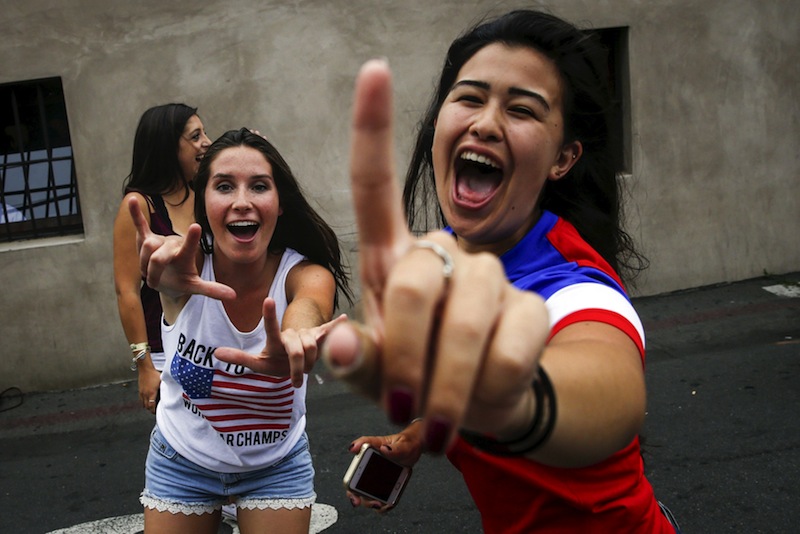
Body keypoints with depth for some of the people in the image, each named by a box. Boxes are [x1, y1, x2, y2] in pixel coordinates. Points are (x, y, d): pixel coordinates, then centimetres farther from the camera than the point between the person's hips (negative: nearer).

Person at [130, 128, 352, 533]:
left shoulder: (306, 275, -23)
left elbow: (309, 310, -47)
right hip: (182, 459, 1)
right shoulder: (187, 265, -21)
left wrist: (295, 340, -71)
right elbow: (170, 277, -46)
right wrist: (172, 282, -70)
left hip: (277, 463, 0)